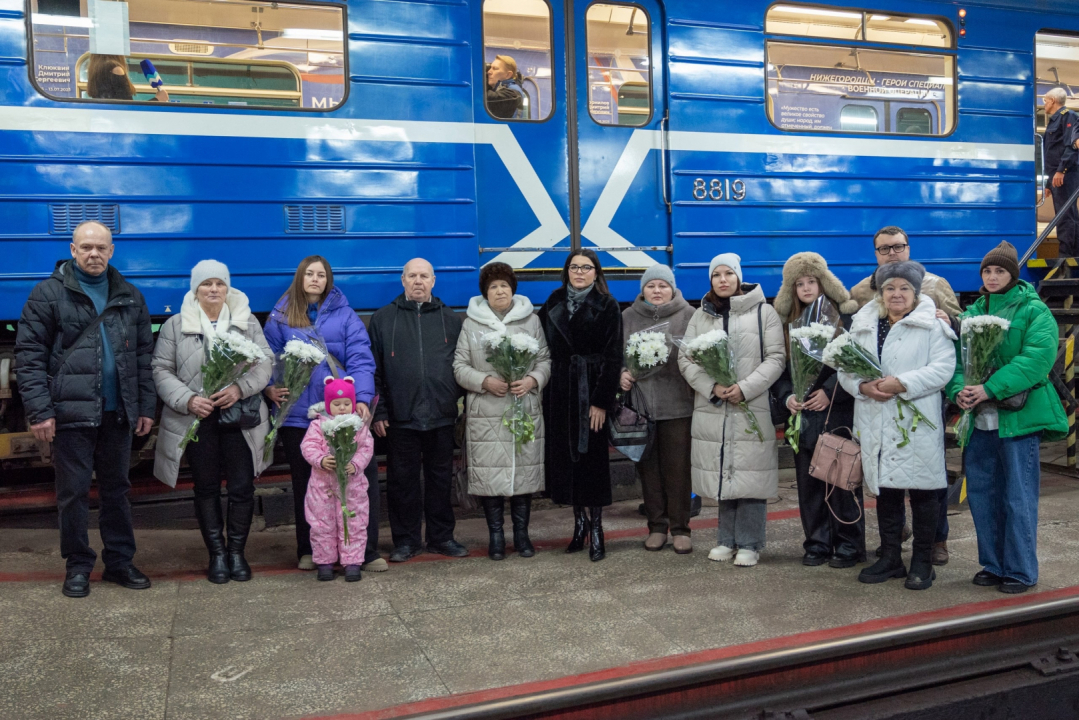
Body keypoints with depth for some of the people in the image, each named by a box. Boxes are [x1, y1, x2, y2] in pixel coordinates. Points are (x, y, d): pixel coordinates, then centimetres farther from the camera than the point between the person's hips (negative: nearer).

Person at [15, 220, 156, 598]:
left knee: (117, 489, 12)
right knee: (73, 491, 5)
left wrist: (147, 406, 6)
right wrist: (39, 410, -12)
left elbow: (144, 355, 12)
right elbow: (29, 354, -5)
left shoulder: (129, 296, 11)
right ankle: (78, 566, 18)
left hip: (118, 412, 4)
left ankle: (120, 562, 23)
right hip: (72, 411, -3)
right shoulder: (49, 293, -1)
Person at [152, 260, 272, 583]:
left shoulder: (248, 322, 8)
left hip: (240, 419, 1)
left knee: (242, 487, 1)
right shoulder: (175, 325, 5)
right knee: (206, 489, 8)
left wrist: (241, 388, -16)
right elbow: (162, 370, 2)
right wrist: (188, 400, -14)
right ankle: (217, 554, 20)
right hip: (197, 420, 0)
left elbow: (265, 362, 2)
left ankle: (237, 552, 18)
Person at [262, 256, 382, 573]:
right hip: (297, 413, 1)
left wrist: (363, 398, -15)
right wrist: (270, 388, -9)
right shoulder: (280, 317, 10)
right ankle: (308, 550, 25)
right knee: (304, 484, 12)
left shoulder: (344, 315, 6)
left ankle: (367, 551, 6)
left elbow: (360, 359, -3)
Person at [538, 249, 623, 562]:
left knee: (592, 456, -1)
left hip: (590, 390, -4)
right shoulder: (554, 303, 11)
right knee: (564, 455, 5)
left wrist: (602, 401, -13)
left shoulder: (607, 306, -2)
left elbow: (613, 357, -7)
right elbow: (543, 346, 10)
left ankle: (596, 529, 8)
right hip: (559, 391, 4)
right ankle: (579, 521, 20)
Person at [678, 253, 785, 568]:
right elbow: (686, 358, 7)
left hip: (753, 409, -3)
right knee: (722, 475, 8)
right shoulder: (701, 316, 12)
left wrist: (744, 388, -14)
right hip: (712, 410, 3)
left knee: (750, 474, -2)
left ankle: (749, 543, 10)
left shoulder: (763, 312, 3)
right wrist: (712, 387, -9)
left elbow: (775, 358, -3)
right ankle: (727, 539, 21)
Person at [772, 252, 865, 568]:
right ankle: (817, 543, 18)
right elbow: (780, 367, 12)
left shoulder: (846, 316, -3)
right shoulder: (788, 324, 12)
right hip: (803, 415, 5)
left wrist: (830, 392, -15)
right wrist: (787, 396, -5)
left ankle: (849, 545, 12)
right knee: (809, 482, 7)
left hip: (839, 413, -4)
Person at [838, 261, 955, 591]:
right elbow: (845, 367, 8)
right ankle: (890, 558, 25)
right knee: (884, 490, 12)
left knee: (923, 492, 3)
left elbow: (942, 368, -12)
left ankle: (922, 562, 16)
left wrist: (901, 384, -21)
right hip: (876, 424, 4)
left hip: (917, 422, -4)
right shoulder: (862, 325, 11)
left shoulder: (932, 325, -2)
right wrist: (863, 386, -11)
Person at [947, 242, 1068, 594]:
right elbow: (956, 356, 6)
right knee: (981, 493, 10)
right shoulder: (971, 313, 13)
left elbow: (1037, 359, -17)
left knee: (1019, 497, 0)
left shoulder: (1034, 311, -3)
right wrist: (959, 388, -15)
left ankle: (1021, 571, 13)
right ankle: (993, 564, 25)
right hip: (978, 418, 5)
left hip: (1018, 416, -5)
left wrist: (991, 389, -23)